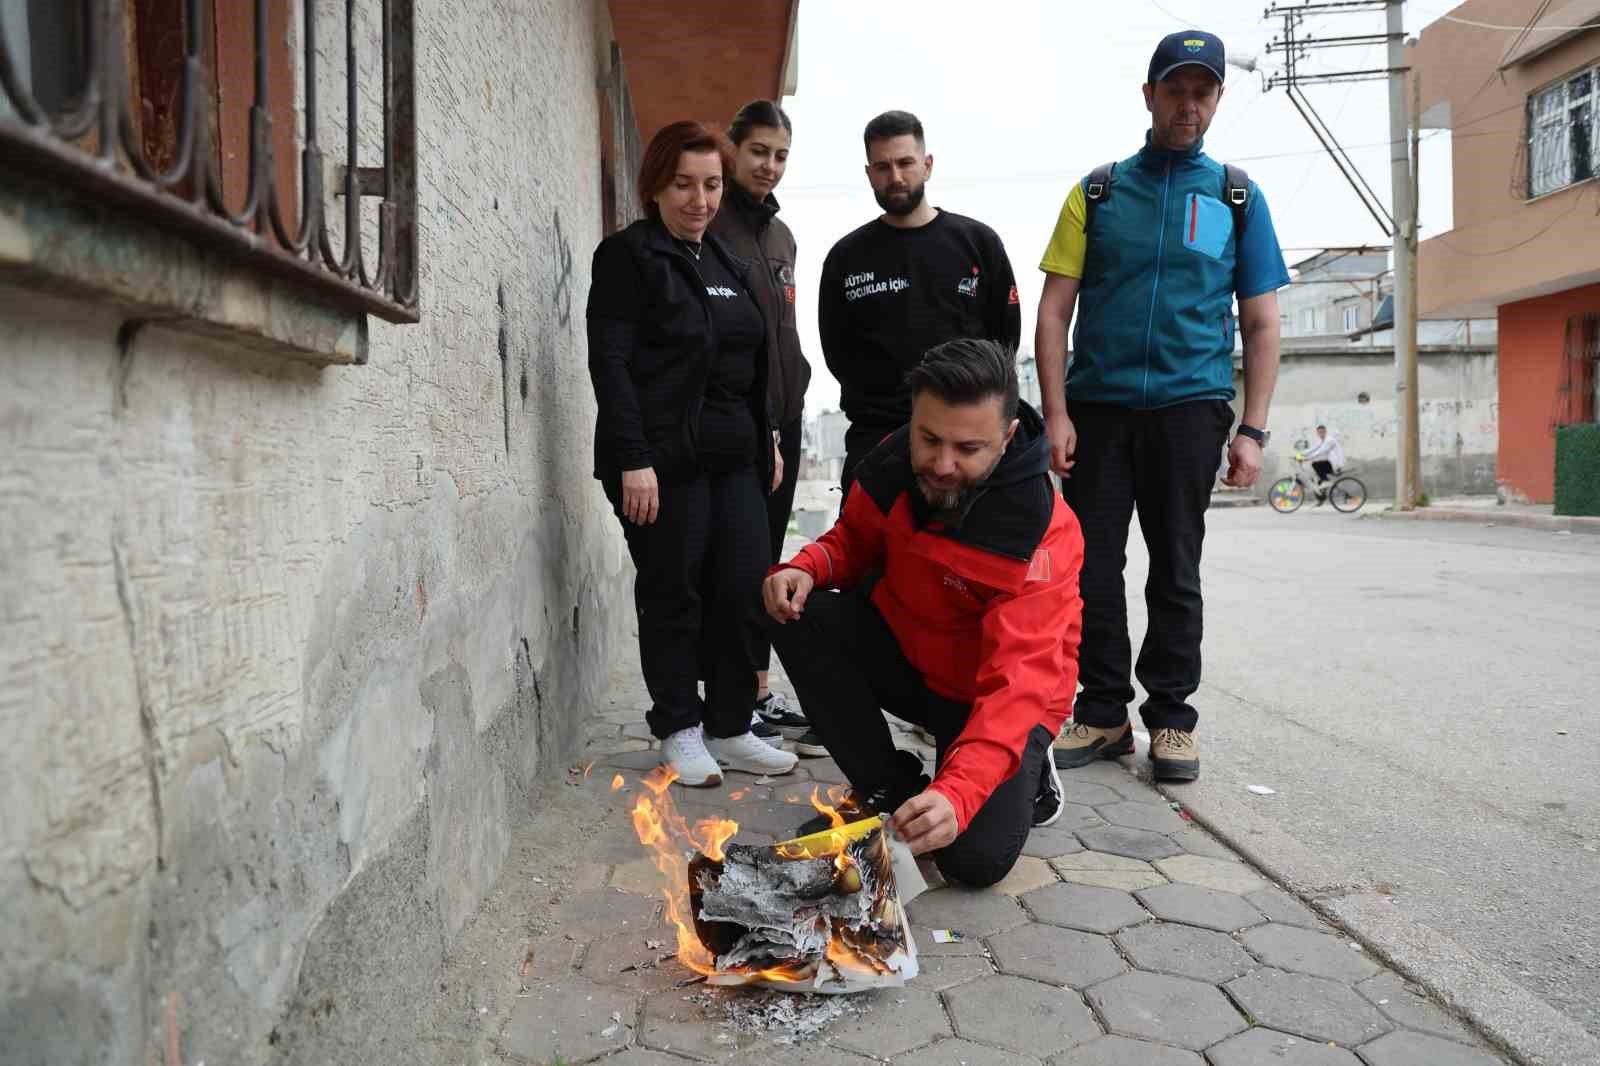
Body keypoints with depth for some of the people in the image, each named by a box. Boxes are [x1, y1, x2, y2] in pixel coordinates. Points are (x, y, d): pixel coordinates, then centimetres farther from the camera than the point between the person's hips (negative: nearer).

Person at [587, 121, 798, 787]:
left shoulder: (728, 263, 19)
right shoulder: (628, 256, -3)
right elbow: (609, 361, -12)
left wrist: (766, 443, 19)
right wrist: (632, 460, -19)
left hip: (733, 456, 6)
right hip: (661, 458, -6)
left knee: (745, 588, 3)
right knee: (673, 594, 1)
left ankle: (729, 729, 16)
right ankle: (679, 730, 16)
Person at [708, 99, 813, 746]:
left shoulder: (781, 235, 19)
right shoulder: (712, 226, -6)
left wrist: (793, 398, 15)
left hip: (781, 418, 8)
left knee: (765, 558, 11)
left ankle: (758, 692, 19)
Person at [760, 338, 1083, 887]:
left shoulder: (1044, 534, -30)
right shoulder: (891, 463, -14)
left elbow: (1018, 681, -37)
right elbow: (854, 541, 5)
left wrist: (958, 792, -52)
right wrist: (806, 568, -19)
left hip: (994, 700, -5)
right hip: (906, 658, 5)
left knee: (976, 858, -23)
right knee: (797, 614, -19)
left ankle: (1024, 771, 14)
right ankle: (888, 786, -3)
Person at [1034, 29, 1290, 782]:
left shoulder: (1238, 197, 10)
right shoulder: (1096, 193, 9)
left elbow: (1261, 324, 8)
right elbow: (1054, 310, 3)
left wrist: (1252, 430, -2)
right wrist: (1055, 413, -7)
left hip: (1189, 407, 0)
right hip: (1098, 405, 0)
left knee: (1175, 570, 6)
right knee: (1092, 565, 1)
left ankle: (1171, 716, 17)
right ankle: (1103, 712, 14)